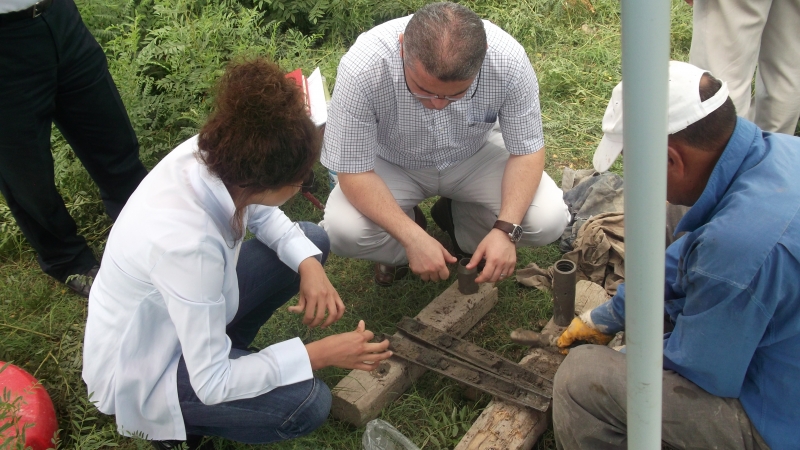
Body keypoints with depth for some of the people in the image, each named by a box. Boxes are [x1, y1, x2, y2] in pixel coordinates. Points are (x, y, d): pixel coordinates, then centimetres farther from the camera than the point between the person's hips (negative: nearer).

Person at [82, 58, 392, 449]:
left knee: (311, 241, 2)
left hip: (185, 314, 7)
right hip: (140, 369, -7)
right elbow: (212, 383, -31)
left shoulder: (214, 155, -21)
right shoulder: (188, 243, -41)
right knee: (308, 404, -21)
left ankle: (226, 344, 14)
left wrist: (309, 264, -16)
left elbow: (263, 216, 2)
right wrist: (320, 354, -25)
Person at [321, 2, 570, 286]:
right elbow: (353, 172, -25)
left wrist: (506, 229, -32)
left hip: (476, 156, 2)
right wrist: (413, 238, -35)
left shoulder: (509, 60, -30)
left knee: (549, 219, -20)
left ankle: (461, 222, 12)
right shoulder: (361, 70, -35)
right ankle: (399, 247, 9)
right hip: (393, 164, -1)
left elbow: (527, 150, -17)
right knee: (342, 230, -28)